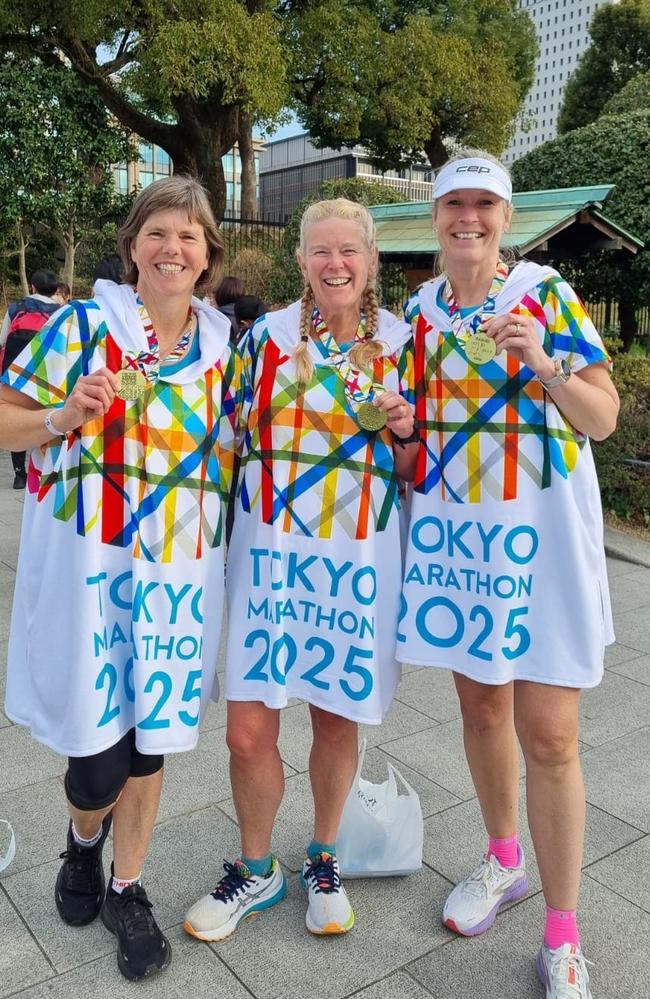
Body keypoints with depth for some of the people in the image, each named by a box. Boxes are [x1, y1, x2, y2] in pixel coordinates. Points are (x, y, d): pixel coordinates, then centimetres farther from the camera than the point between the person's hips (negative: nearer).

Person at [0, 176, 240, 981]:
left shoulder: (224, 345, 8)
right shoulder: (82, 325, -4)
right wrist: (68, 415, -19)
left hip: (179, 570, 3)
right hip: (87, 562, -3)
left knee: (150, 736, 11)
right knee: (97, 749, 1)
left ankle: (126, 888, 34)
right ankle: (84, 841, 38)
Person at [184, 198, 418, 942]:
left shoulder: (401, 343, 4)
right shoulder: (267, 335, 2)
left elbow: (414, 460, 10)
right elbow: (235, 436, 10)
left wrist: (403, 433, -10)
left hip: (358, 557, 1)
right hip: (270, 551, 0)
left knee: (337, 721, 12)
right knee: (248, 730, 1)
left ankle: (323, 860, 39)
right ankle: (255, 871, 29)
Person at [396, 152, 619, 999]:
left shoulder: (548, 294, -3)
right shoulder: (418, 310, 8)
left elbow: (604, 418, -6)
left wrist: (545, 364, -22)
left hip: (540, 533, -4)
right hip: (453, 531, 4)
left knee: (549, 735, -2)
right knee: (481, 707, 15)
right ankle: (503, 860, 39)